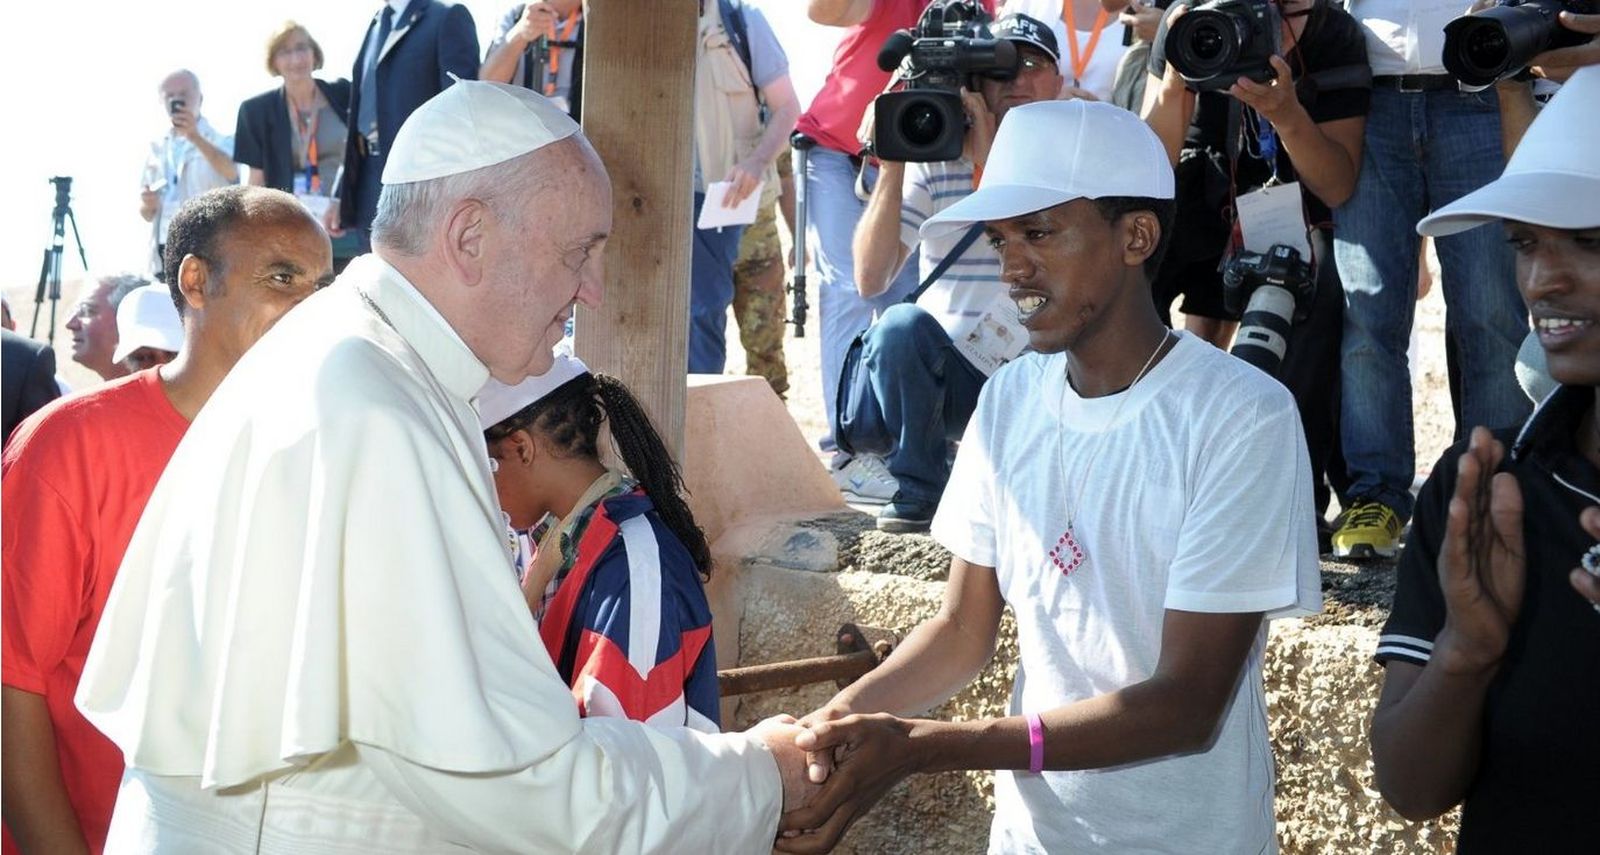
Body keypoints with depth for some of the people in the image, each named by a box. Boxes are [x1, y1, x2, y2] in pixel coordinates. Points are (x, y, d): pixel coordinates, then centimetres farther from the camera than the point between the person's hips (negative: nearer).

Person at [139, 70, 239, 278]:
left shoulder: (219, 142, 4)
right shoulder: (157, 149, 18)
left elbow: (231, 172, -20)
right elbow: (147, 214, 21)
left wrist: (195, 137, -32)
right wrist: (147, 205, -3)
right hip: (165, 256, 5)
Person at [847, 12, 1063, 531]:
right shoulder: (934, 161, -3)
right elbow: (871, 280, -13)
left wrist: (993, 160, -25)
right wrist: (893, 162, -20)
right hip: (943, 371, 0)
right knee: (903, 325, -30)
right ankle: (919, 489, -11)